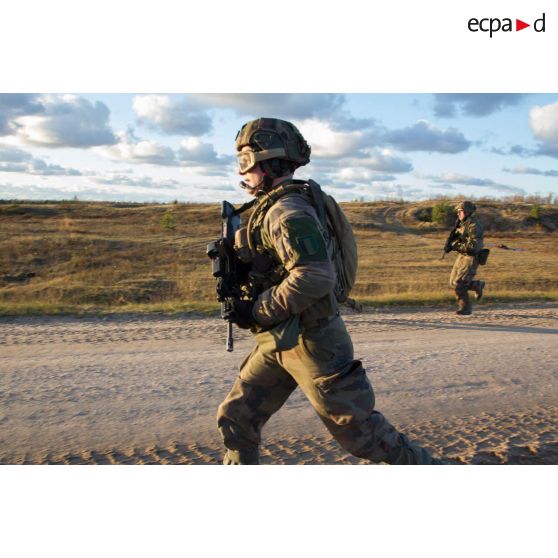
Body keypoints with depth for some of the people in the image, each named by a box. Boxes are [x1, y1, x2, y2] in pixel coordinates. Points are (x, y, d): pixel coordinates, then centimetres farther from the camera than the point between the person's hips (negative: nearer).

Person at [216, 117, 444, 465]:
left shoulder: (287, 212, -20)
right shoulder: (271, 209, 11)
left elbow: (316, 277, -31)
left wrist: (256, 311, -22)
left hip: (313, 342, -9)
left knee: (358, 429, 5)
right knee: (236, 420, 11)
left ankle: (428, 469, 26)